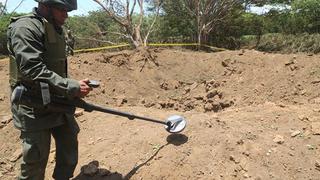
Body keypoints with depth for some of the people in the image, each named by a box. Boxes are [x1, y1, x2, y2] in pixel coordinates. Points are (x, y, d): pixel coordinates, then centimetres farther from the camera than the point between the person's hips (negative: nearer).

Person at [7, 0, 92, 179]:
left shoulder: (57, 30, 12)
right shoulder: (25, 27, -16)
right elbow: (33, 69, -28)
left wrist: (72, 93, 12)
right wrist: (72, 87, -28)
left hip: (59, 103, 9)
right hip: (35, 108, -8)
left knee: (69, 147, 18)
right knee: (36, 161, 3)